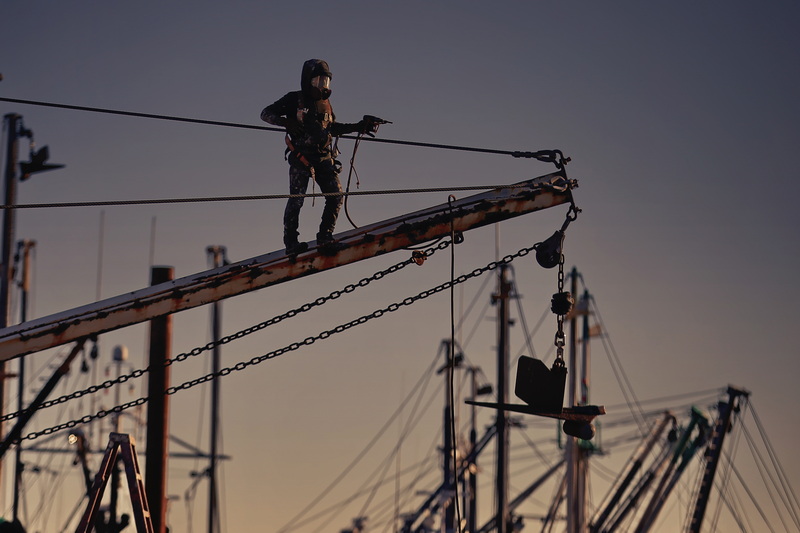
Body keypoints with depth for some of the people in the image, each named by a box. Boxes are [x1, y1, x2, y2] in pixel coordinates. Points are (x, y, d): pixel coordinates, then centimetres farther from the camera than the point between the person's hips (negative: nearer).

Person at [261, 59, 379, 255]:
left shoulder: (325, 103, 16)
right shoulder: (295, 100, 0)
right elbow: (266, 114, -2)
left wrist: (358, 127, 22)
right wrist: (286, 122, -20)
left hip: (323, 157, 5)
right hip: (301, 157, -5)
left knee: (336, 196, -6)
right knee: (296, 199, -7)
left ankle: (324, 237, 2)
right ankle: (291, 242, 3)